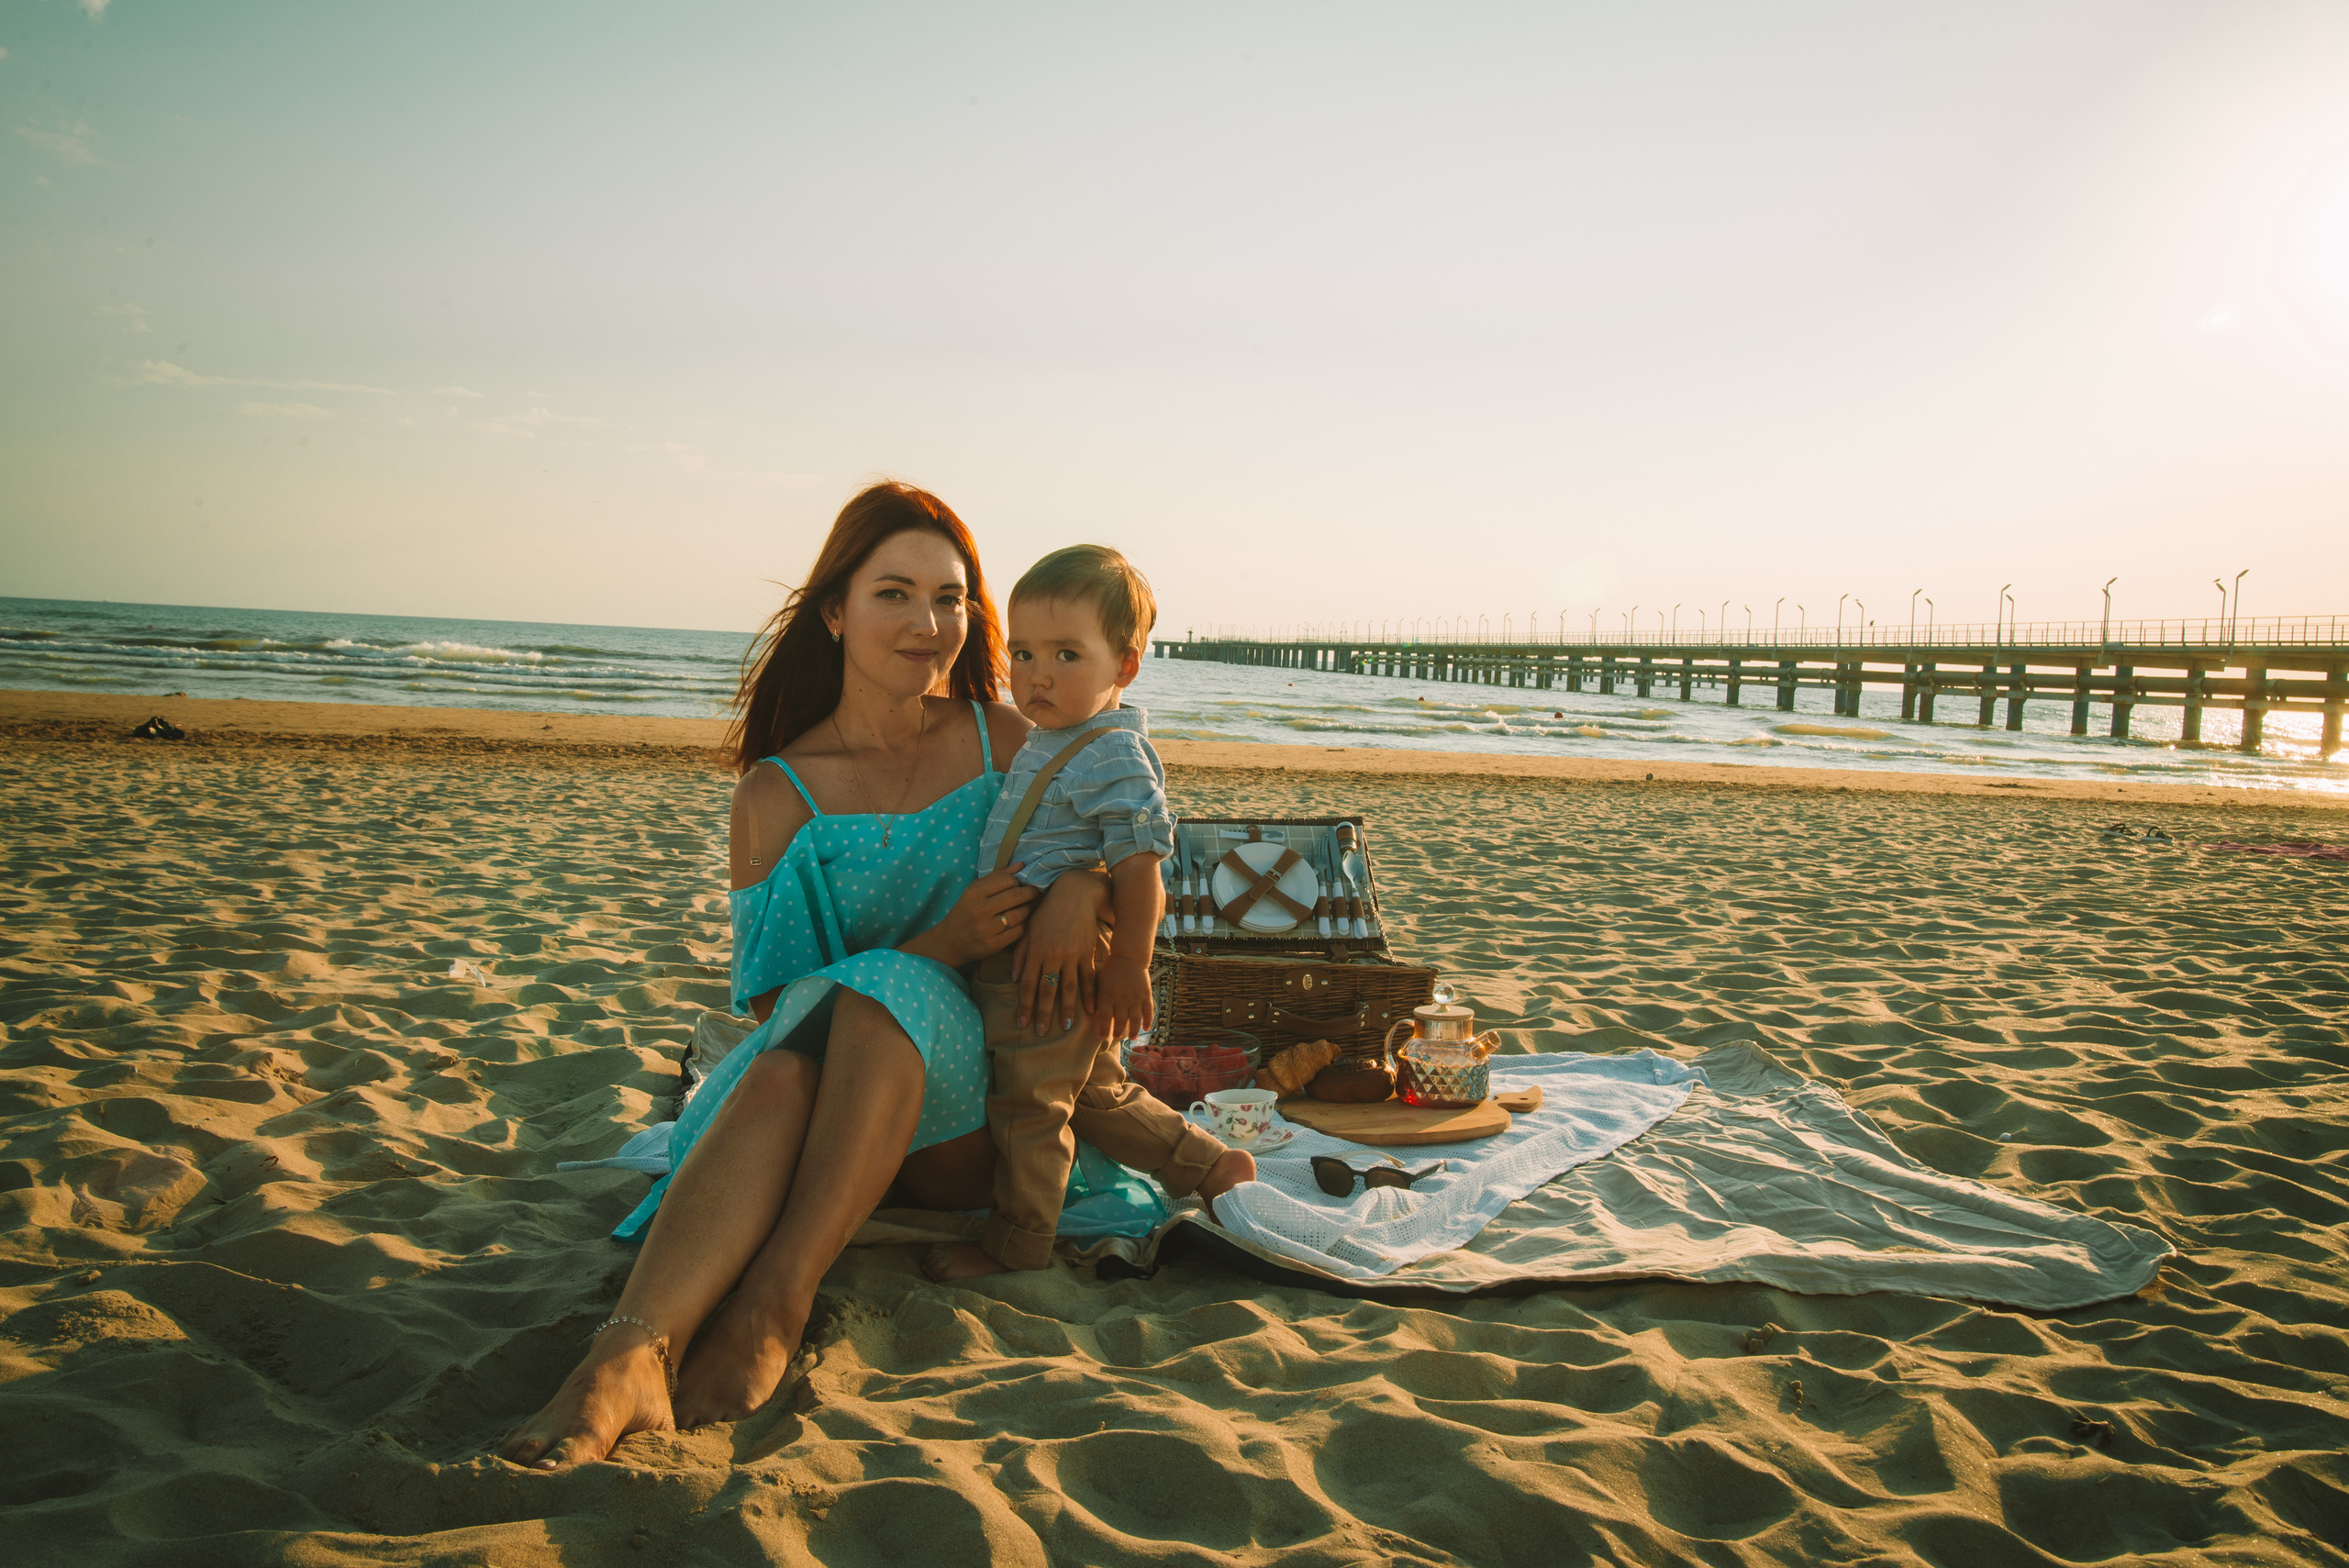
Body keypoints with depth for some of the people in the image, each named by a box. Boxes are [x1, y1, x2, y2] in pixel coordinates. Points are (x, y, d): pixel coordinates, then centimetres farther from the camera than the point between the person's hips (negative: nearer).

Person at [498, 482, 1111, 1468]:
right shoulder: (776, 797, 2)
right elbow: (772, 998, -2)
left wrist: (1083, 883, -12)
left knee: (875, 996, -33)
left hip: (968, 1117, 1)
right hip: (824, 1107, 0)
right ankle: (633, 1351, -54)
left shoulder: (1003, 742, 7)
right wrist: (937, 948, -17)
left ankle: (776, 1302, -40)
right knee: (784, 1068, -37)